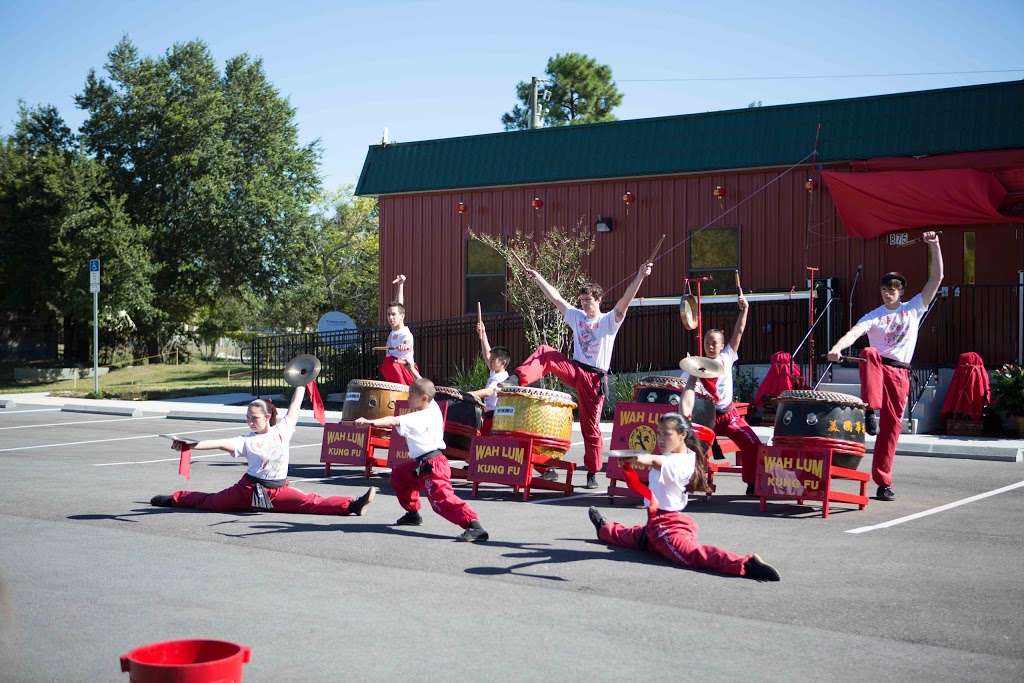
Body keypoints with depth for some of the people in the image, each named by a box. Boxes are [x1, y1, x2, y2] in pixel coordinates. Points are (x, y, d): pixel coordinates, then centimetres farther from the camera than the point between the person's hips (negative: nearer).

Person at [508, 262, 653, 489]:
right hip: (574, 369, 4)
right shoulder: (576, 317, 12)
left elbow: (626, 300, -15)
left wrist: (640, 276, -27)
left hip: (594, 378, -4)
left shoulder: (610, 321, -1)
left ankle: (593, 473, 8)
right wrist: (537, 278, 15)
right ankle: (518, 379, -32)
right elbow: (555, 297, 15)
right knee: (544, 353, -18)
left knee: (591, 426, -2)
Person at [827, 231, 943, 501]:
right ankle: (872, 411, -44)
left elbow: (936, 278, 5)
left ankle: (883, 482, 6)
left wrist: (934, 246, -3)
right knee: (869, 354, -38)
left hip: (900, 373, 1)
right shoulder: (873, 316, 5)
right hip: (877, 367, -1)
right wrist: (837, 348, -35)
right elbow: (854, 332, -14)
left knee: (891, 427, -1)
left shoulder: (914, 309, 9)